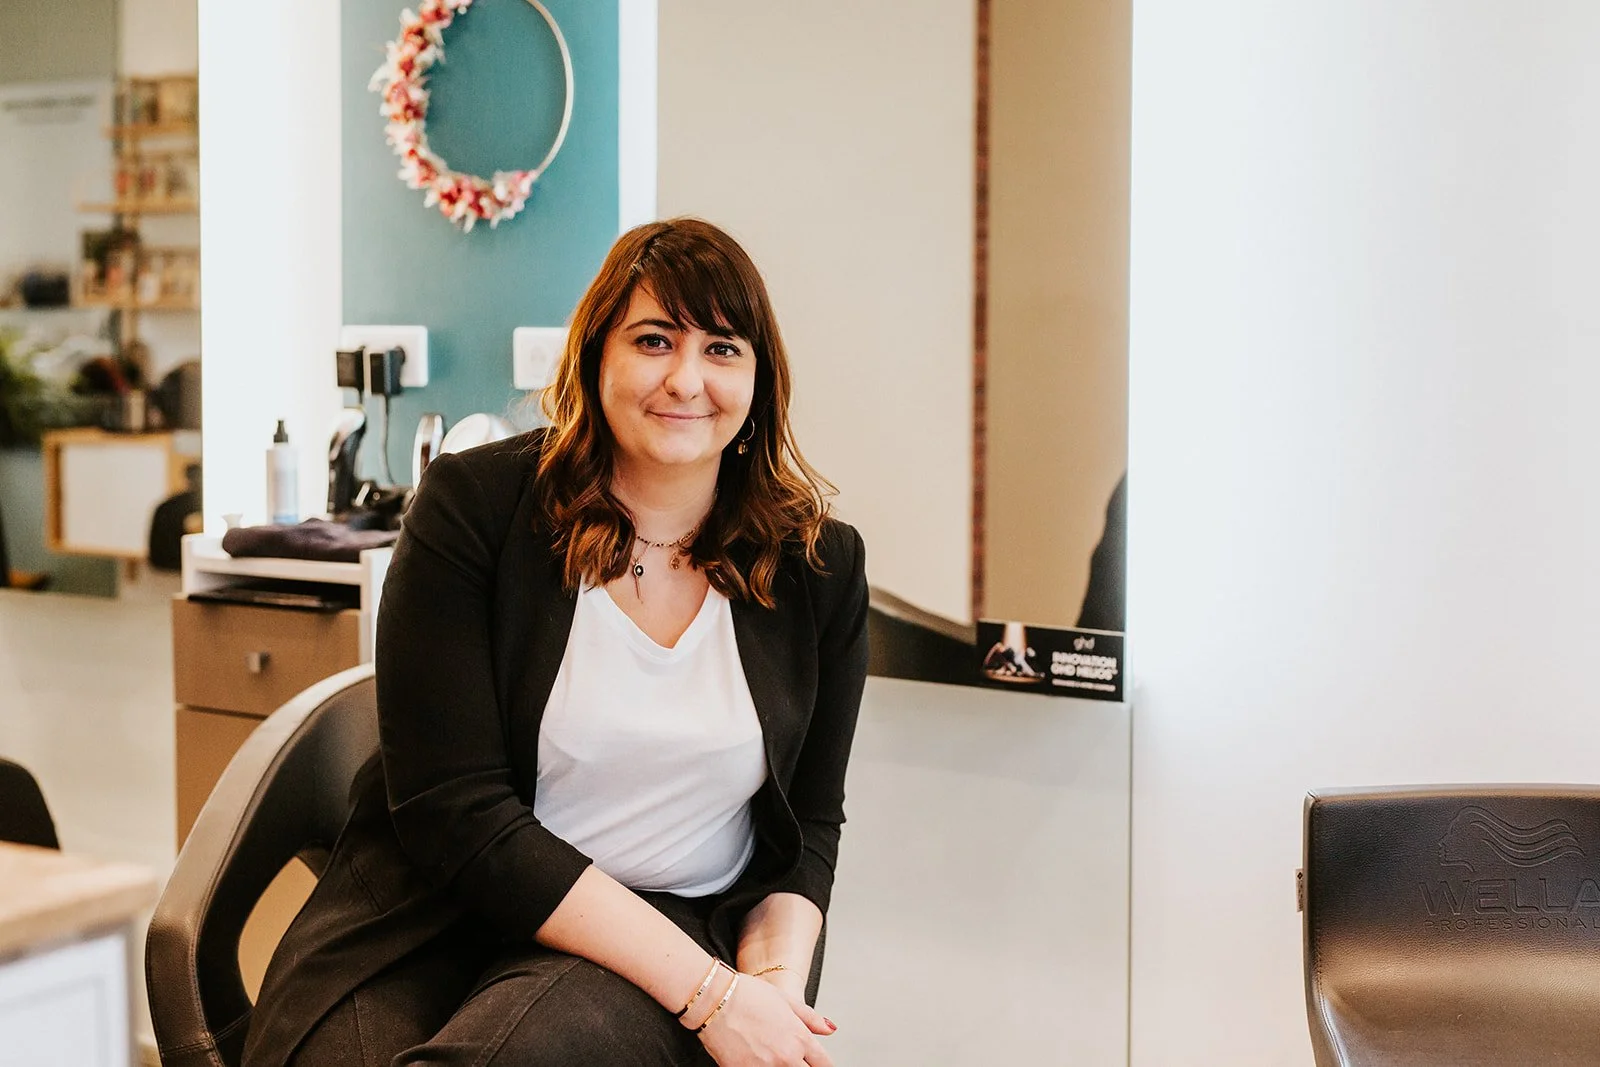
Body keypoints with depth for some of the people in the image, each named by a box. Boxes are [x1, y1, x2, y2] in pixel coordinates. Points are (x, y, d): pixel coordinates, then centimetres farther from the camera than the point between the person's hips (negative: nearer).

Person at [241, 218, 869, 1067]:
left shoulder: (821, 567, 4)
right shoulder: (471, 505, -6)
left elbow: (808, 828, 12)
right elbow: (454, 809, -12)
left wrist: (773, 982, -11)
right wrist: (708, 992, -17)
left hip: (686, 928, 1)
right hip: (436, 922, 0)